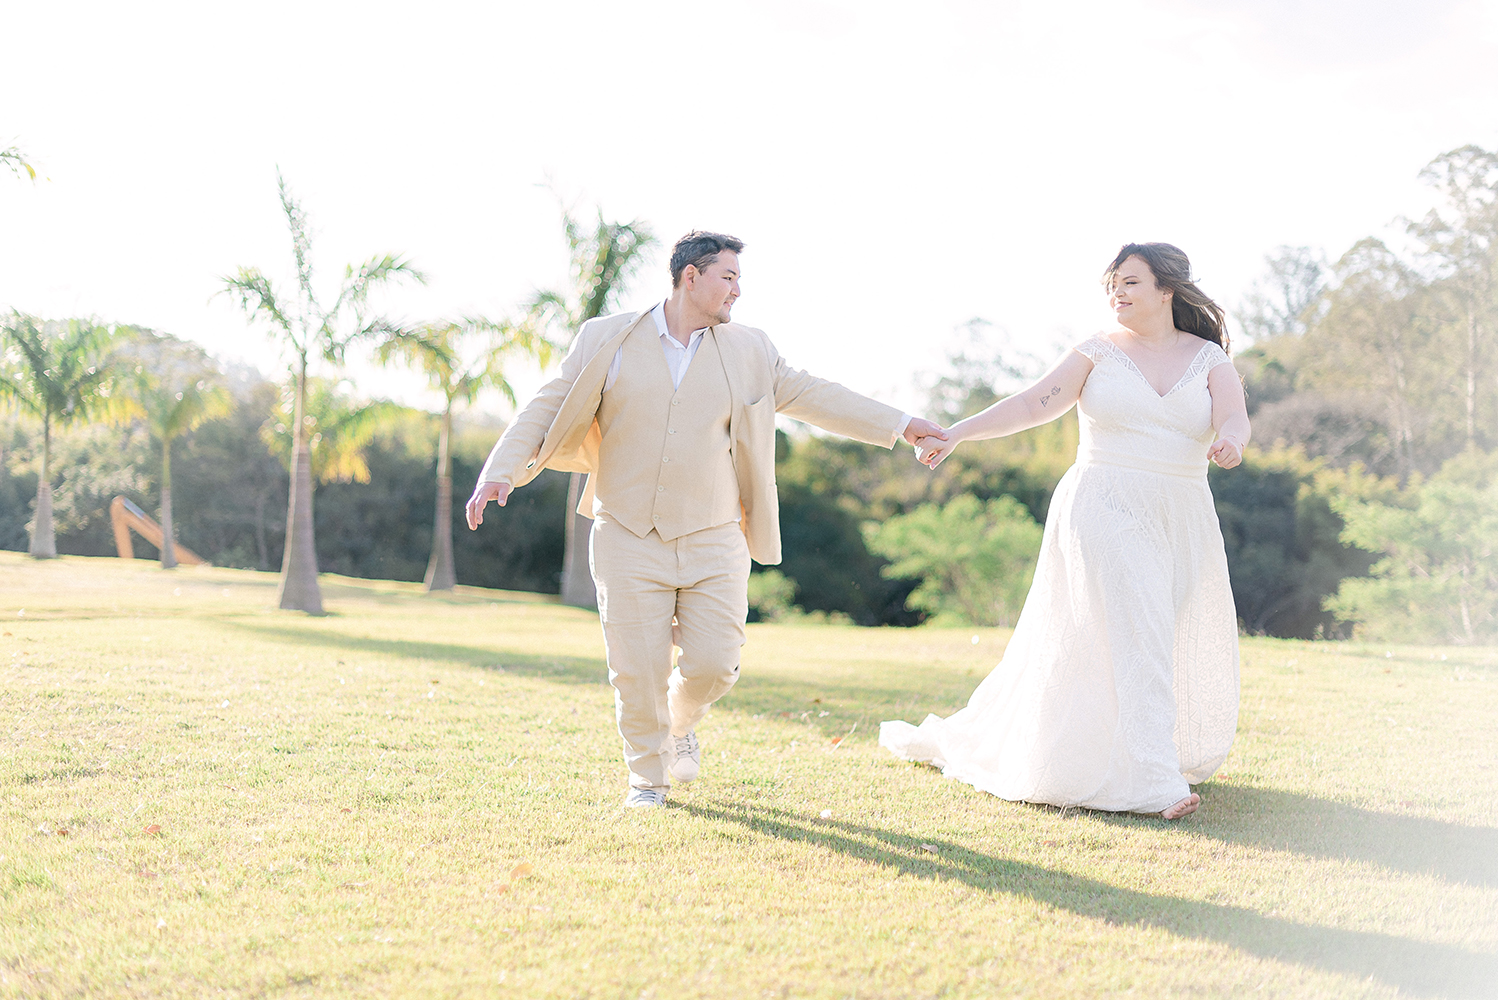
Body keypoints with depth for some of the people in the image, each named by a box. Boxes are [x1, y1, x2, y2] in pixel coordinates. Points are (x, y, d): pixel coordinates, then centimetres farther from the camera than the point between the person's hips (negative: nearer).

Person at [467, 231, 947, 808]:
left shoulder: (748, 351, 8)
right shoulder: (607, 340, 1)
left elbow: (813, 398, 13)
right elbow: (549, 409, 1)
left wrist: (901, 427, 12)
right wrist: (501, 473, -11)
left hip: (713, 543, 2)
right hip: (630, 541, -2)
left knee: (713, 666, -5)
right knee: (637, 671, -3)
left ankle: (682, 722, 30)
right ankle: (647, 776, 21)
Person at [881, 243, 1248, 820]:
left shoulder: (1209, 359, 8)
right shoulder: (1098, 354, 4)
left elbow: (1234, 416, -9)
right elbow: (1032, 404, -5)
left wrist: (1230, 441, -33)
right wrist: (958, 432, -18)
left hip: (1182, 522, 4)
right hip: (1107, 514, -4)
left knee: (1193, 650, 10)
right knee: (1136, 638, -14)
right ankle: (1154, 784, -14)